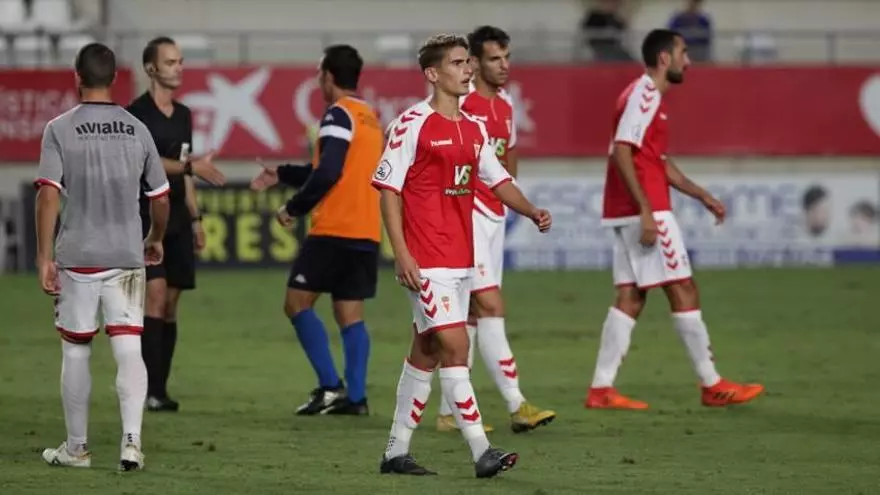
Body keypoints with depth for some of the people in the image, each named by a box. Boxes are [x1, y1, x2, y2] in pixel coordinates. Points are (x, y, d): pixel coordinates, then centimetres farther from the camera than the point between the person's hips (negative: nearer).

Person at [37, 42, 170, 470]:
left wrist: (43, 258, -9)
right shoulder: (137, 131, 4)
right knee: (128, 351, 0)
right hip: (126, 258, 1)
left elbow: (48, 195, -12)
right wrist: (155, 240, 28)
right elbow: (160, 199, 9)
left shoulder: (60, 130, -5)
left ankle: (76, 447, 19)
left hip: (76, 258, -1)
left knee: (75, 353, 10)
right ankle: (131, 440, -15)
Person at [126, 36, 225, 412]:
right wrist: (191, 166, -34)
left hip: (176, 220, 7)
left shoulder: (182, 115, 15)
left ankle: (160, 388, 8)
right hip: (145, 217, -7)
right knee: (155, 296, -16)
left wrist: (195, 217, 20)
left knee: (170, 305, 5)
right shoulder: (136, 113, -9)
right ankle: (151, 390, -17)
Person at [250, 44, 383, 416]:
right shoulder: (370, 117, 17)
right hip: (366, 233, 8)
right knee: (350, 314, 8)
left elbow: (328, 173, -20)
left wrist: (294, 208, -9)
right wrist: (281, 175, 26)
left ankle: (330, 386, -7)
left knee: (297, 303, 0)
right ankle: (355, 396, 0)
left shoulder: (339, 115, -10)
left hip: (334, 231, -8)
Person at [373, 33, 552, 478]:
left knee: (426, 354, 12)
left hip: (460, 259, 8)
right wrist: (401, 254, -16)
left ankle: (396, 452, 19)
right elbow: (388, 189, -9)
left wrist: (531, 211, 1)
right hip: (427, 263, -8)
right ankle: (481, 453, -16)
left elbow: (497, 179, 20)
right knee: (455, 346, -13)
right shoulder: (413, 124, -9)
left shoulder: (473, 129, 13)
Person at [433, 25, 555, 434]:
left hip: (493, 216, 8)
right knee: (490, 306, -12)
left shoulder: (505, 104, 14)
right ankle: (516, 405, -15)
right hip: (465, 213, -8)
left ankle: (450, 411, 12)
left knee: (470, 313, 8)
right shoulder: (460, 102, -11)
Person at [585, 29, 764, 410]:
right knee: (683, 290, -5)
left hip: (626, 212, 10)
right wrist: (646, 211, -24)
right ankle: (712, 385, -1)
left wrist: (702, 196, 25)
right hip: (642, 210, -10)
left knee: (630, 297, 7)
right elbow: (622, 153, -20)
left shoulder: (651, 97, 20)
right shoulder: (643, 96, -12)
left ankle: (601, 388, 3)